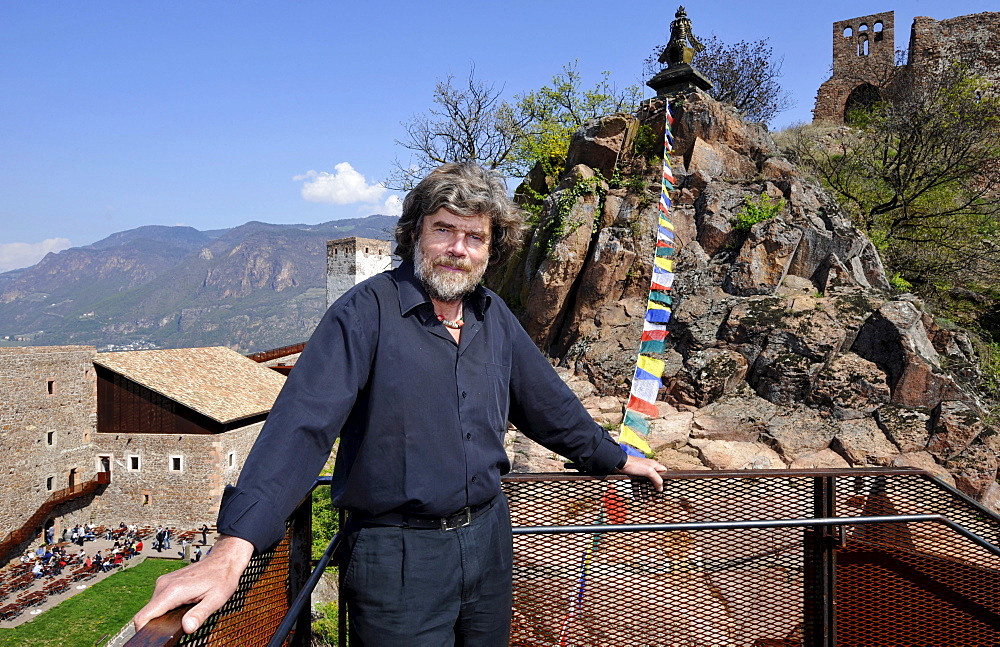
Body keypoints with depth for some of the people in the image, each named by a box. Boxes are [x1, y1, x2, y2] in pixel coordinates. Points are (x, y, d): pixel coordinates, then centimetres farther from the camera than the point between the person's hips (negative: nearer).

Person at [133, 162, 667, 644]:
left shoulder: (495, 318, 3)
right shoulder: (368, 310, -15)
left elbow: (549, 403, 16)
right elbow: (303, 421, -26)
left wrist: (614, 458, 24)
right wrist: (234, 546, -35)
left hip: (487, 539, 6)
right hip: (397, 556, -5)